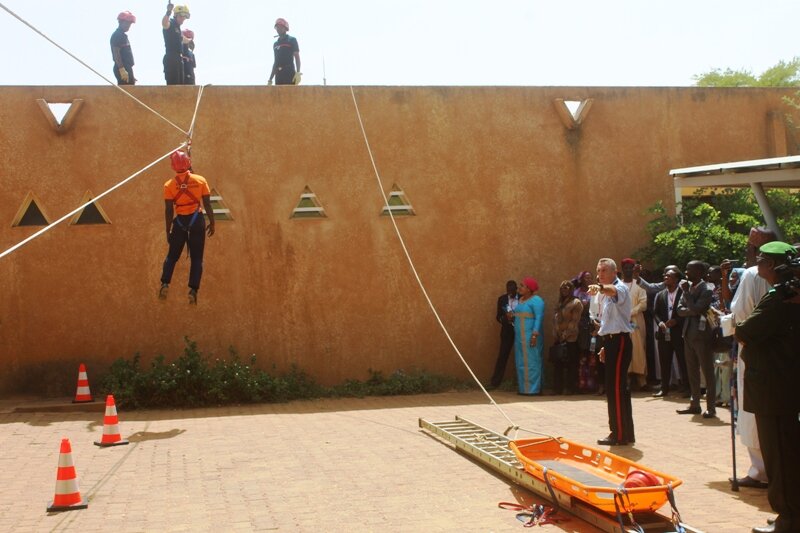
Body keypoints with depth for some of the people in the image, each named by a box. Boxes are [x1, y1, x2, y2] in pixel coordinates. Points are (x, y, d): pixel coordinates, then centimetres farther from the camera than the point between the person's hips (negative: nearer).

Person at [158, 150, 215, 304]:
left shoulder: (169, 185, -5)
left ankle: (165, 284, 4)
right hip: (197, 220, 0)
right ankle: (193, 290, 0)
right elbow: (207, 204, -3)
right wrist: (211, 223, 7)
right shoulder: (200, 180, -4)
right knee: (196, 258, 7)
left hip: (180, 222, 0)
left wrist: (168, 231, 3)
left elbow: (168, 210, -4)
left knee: (172, 255, 16)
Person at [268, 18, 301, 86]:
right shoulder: (275, 44, 23)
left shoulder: (292, 40, 7)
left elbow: (297, 57, -1)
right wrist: (270, 79, 17)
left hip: (289, 74, -5)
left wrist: (298, 73, -16)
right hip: (279, 75, 5)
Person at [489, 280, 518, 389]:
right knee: (502, 355, -2)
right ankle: (495, 382, -1)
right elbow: (498, 316, 6)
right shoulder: (502, 299, 5)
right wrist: (505, 318, -16)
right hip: (507, 330, 1)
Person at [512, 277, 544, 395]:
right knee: (521, 363, 9)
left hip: (530, 336, -9)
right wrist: (512, 316, 4)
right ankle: (524, 388, 14)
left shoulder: (536, 300, -9)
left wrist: (535, 335, -22)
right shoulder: (521, 300, 17)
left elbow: (539, 318, -16)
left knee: (531, 362, -6)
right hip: (520, 337, 9)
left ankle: (533, 389, -2)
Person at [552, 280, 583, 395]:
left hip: (570, 339, -6)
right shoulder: (560, 303, 18)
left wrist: (565, 334, -12)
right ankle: (557, 388, 7)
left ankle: (571, 389, 1)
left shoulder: (576, 303, -2)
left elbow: (574, 321, -9)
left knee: (571, 365, -4)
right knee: (557, 364, 4)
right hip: (559, 339, 6)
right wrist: (555, 335, 4)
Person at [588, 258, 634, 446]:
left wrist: (600, 288, -59)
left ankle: (620, 434, -4)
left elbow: (613, 291, -38)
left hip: (619, 341, -10)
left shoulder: (620, 288, -11)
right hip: (611, 341, 10)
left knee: (615, 388, -9)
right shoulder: (603, 294, 17)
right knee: (619, 388, 13)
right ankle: (625, 433, 21)